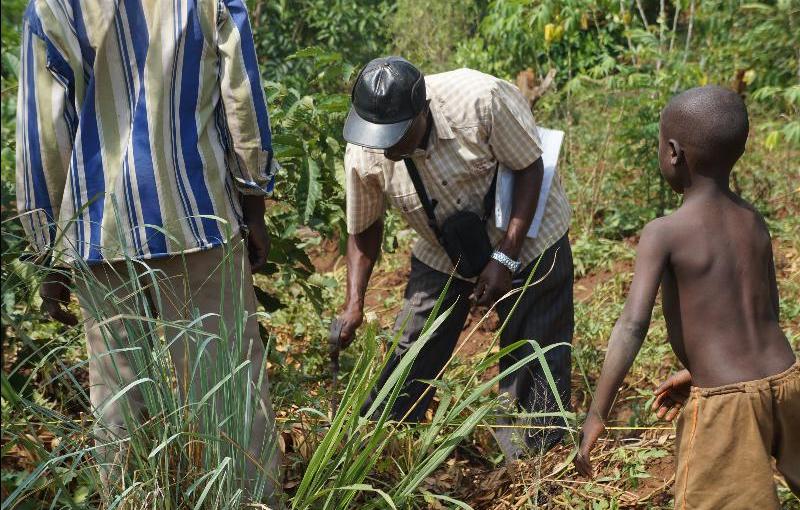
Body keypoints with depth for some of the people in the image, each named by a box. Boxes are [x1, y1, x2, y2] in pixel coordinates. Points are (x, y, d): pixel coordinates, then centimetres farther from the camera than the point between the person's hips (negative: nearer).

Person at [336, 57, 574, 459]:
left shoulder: (481, 99, -33)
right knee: (410, 357, 4)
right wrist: (354, 304, -14)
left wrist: (505, 259, -24)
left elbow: (530, 168, -20)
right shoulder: (363, 154, -22)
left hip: (526, 238, -2)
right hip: (442, 254, 3)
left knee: (534, 360, 1)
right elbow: (363, 230, -4)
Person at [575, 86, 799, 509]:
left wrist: (597, 415, -17)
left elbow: (633, 325, -20)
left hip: (725, 403, -6)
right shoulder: (754, 222, 7)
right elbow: (765, 314, 14)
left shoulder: (663, 233, -12)